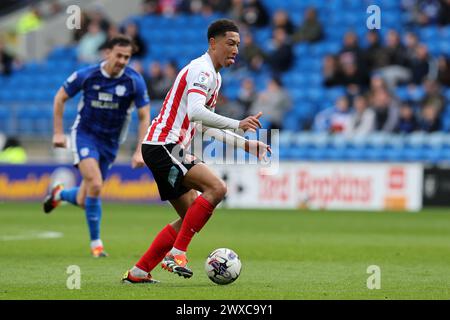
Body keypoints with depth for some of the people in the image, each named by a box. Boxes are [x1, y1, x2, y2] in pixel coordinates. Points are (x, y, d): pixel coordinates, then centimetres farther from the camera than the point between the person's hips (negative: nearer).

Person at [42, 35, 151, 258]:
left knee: (83, 201, 3)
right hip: (85, 134, -2)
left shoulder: (134, 81, -12)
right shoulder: (87, 75, -13)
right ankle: (95, 243, -11)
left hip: (110, 142, 2)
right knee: (95, 184, -25)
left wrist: (140, 151, -13)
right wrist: (58, 132, -1)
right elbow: (60, 97, 1)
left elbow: (144, 116, -6)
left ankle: (60, 194, 41)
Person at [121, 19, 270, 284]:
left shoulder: (214, 77, 20)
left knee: (190, 217, 10)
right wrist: (237, 124, -37)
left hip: (170, 150, 11)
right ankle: (177, 252, -21)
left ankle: (138, 272, 12)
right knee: (217, 188, -24)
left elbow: (206, 126, 27)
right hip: (163, 146, -11)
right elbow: (195, 111, -30)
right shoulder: (202, 70, -13)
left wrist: (247, 144, 23)